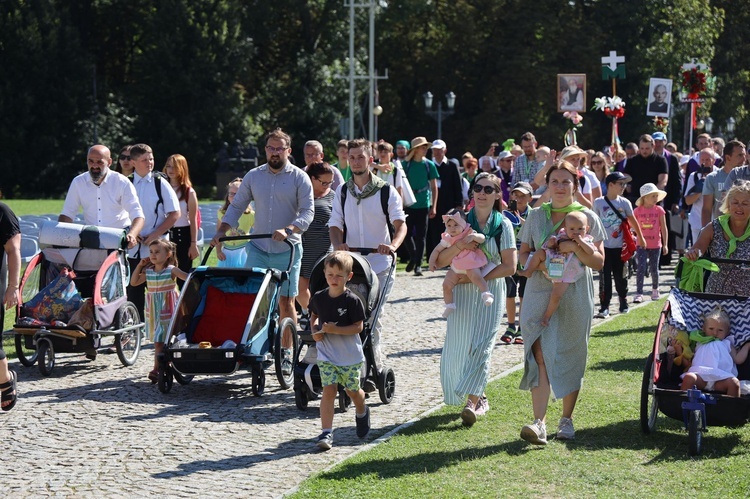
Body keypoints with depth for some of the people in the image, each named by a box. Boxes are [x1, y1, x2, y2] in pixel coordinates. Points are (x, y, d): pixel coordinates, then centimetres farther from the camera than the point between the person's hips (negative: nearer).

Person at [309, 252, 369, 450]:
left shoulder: (352, 301, -14)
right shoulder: (319, 298, -1)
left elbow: (358, 327, -15)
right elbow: (314, 316, 18)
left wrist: (334, 330, -25)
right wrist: (315, 331, -2)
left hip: (350, 355, -2)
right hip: (326, 355, 2)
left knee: (353, 390, 16)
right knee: (329, 390, -10)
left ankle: (362, 413, 49)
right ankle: (326, 433, -13)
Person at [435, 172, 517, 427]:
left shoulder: (503, 225, 1)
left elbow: (510, 266, -5)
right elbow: (439, 262, 2)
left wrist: (481, 277, -14)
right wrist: (457, 247, -16)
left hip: (491, 293, -2)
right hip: (462, 293, 2)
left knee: (481, 346, -13)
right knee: (458, 346, 1)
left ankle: (472, 402, -19)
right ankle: (479, 397, 19)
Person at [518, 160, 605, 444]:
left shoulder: (588, 218, 2)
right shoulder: (536, 217, 8)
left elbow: (599, 261, -2)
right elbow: (523, 253, 14)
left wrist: (575, 248, -19)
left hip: (575, 298, -1)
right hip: (540, 295, 1)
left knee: (570, 358, 5)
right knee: (539, 355, -12)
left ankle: (566, 420, 19)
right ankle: (539, 423, -18)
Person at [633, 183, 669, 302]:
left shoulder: (659, 210, -1)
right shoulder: (637, 211, -3)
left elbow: (663, 228, 2)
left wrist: (665, 245, 0)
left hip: (655, 244, 1)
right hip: (641, 244, -1)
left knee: (654, 269, 11)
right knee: (641, 268, -9)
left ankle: (655, 289, 33)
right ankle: (639, 294, -10)